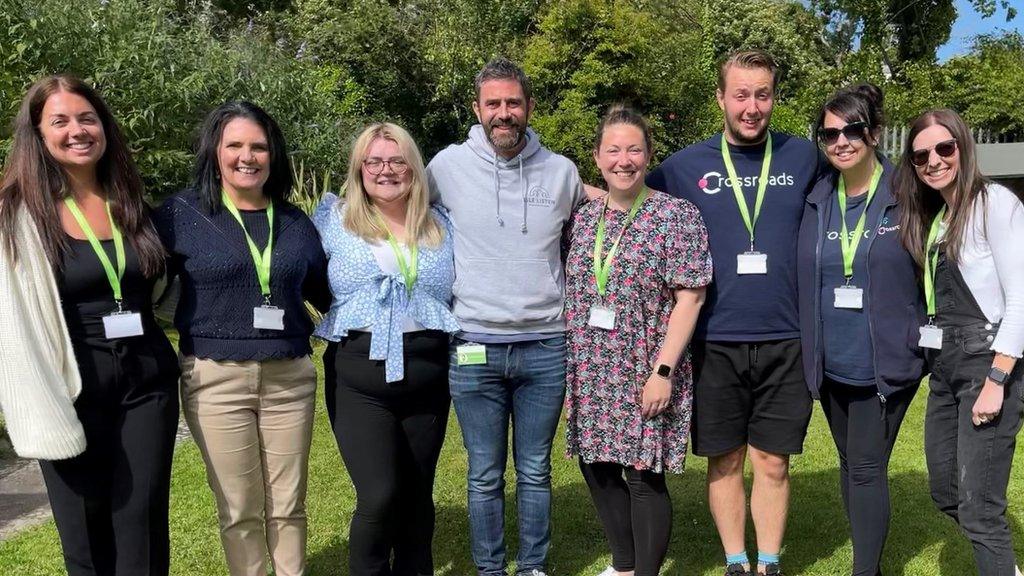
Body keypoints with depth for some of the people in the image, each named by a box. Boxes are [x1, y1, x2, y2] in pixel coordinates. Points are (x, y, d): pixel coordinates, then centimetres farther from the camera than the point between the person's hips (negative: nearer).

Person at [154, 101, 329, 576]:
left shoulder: (295, 222, 9)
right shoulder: (182, 213, -1)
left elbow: (323, 292, 18)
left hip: (289, 376, 3)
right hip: (215, 378, -2)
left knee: (288, 504, 12)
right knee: (239, 509, 7)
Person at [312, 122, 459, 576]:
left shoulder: (440, 225, 11)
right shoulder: (334, 219, 4)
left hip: (427, 377, 3)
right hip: (359, 377, -3)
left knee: (416, 495, 12)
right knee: (379, 497, -11)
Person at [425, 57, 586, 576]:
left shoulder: (562, 171, 3)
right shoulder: (448, 165, -2)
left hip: (546, 346, 1)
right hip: (474, 348, -1)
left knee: (535, 471, 13)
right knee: (485, 476, 10)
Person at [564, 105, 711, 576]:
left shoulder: (675, 215, -7)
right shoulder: (584, 219, 8)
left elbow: (689, 297, -11)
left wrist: (663, 371, -16)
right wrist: (571, 365, 9)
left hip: (645, 375, -5)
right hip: (591, 374, 6)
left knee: (644, 476, 0)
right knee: (597, 467, 13)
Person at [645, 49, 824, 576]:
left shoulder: (804, 158, 4)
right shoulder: (684, 166, 2)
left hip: (785, 340, 1)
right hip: (715, 341, 0)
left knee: (772, 461, 9)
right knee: (725, 461, 10)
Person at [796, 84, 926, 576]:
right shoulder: (817, 201, 4)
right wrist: (808, 350, 9)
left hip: (886, 363, -5)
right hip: (831, 365, 5)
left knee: (867, 468, -1)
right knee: (850, 463, 16)